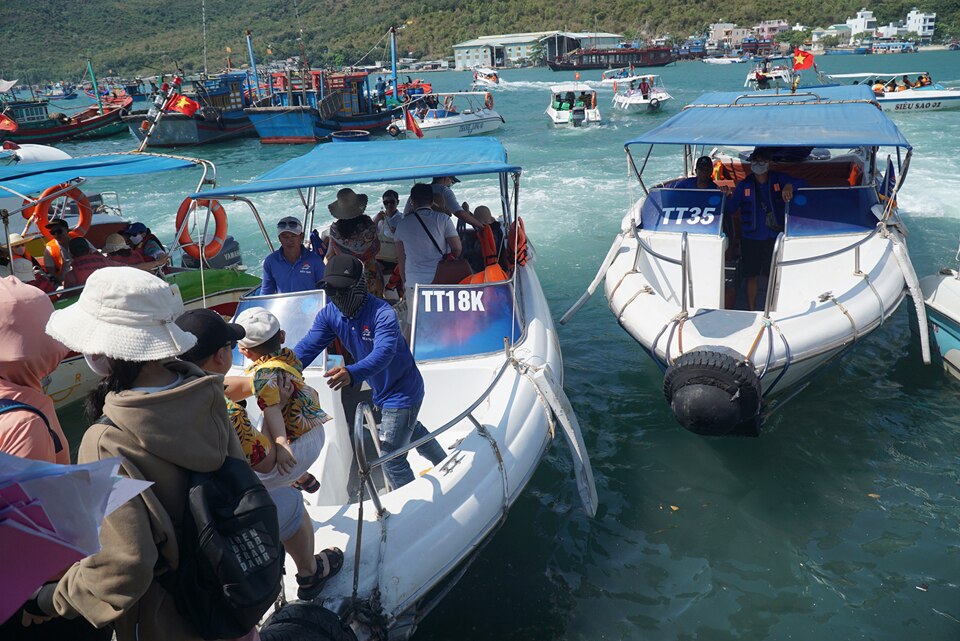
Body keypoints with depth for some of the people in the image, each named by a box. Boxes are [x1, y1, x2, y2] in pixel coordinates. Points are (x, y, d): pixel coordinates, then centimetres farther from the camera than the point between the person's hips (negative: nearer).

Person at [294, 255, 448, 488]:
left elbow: (383, 353, -46)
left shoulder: (383, 313, -31)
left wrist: (352, 374, -64)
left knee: (391, 457, -6)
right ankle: (445, 465, 56)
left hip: (402, 392, -9)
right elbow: (308, 346, -17)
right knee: (412, 431, 31)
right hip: (381, 391, 9)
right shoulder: (330, 314, -10)